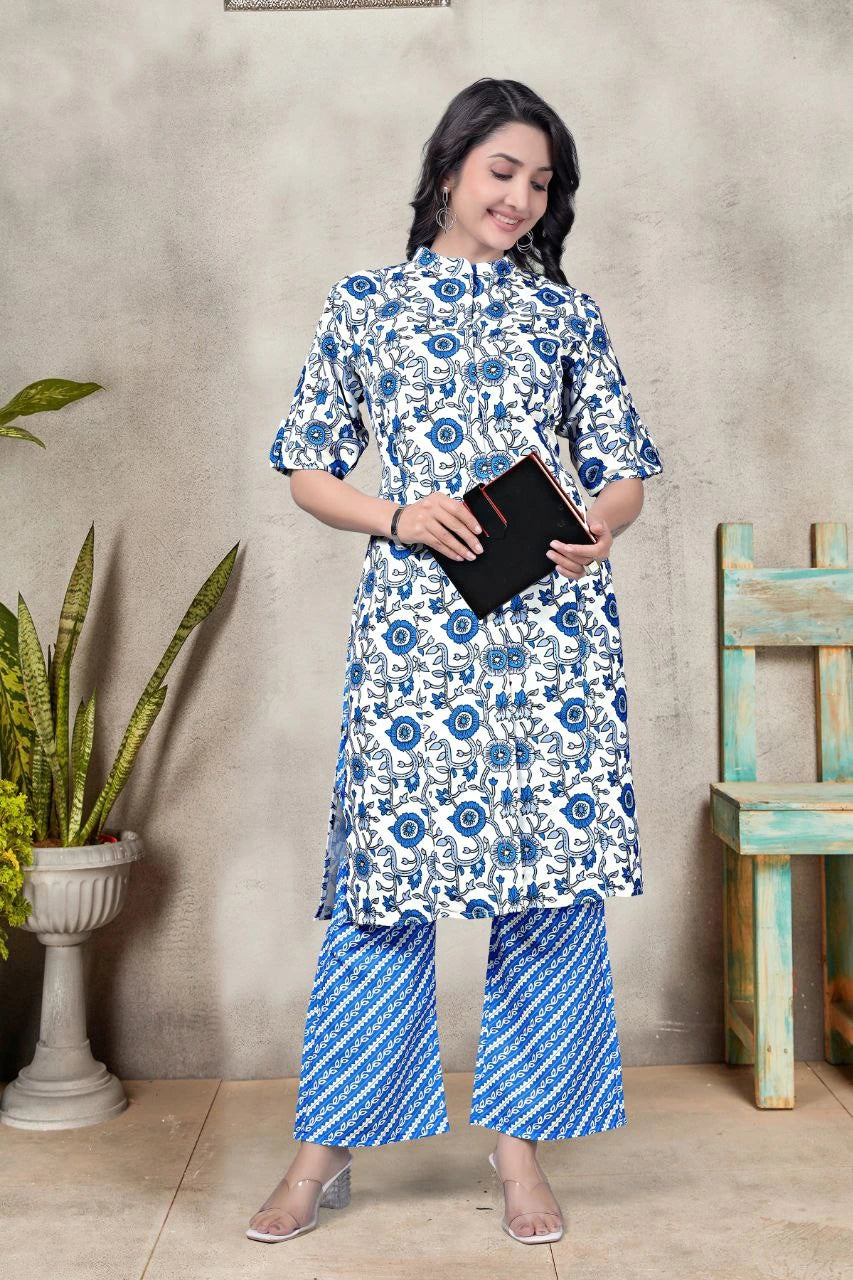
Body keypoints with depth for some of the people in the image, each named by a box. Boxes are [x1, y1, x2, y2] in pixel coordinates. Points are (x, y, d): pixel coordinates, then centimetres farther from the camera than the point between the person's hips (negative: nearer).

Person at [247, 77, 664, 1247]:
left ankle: (521, 1137, 17)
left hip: (557, 619, 2)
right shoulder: (365, 306, 9)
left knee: (555, 866, 2)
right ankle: (328, 1147, 14)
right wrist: (403, 517, -9)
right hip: (418, 615, -2)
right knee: (390, 864, -1)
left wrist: (595, 527, -10)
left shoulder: (568, 314, 13)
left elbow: (625, 472, 13)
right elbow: (308, 469, 9)